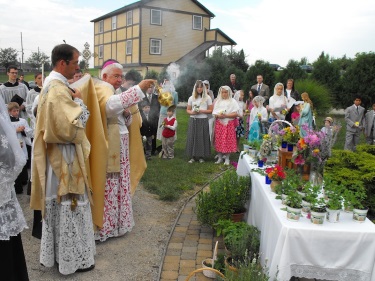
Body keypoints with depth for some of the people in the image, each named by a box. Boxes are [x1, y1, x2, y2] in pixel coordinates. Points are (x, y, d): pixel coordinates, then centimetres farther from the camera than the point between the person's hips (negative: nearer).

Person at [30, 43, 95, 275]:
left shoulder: (52, 84, 10)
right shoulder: (59, 90, -22)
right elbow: (71, 128, -27)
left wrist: (74, 101, 8)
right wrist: (78, 102, -15)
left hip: (56, 155, 10)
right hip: (65, 158, -10)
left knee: (58, 205, 19)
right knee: (69, 207, 2)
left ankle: (55, 253, 33)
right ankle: (73, 258, 16)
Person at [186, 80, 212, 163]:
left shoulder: (207, 98, 3)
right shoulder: (191, 98, 10)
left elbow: (210, 110, 1)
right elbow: (188, 110, 12)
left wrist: (201, 111, -13)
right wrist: (192, 112, -9)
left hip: (203, 120, -2)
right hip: (193, 120, 2)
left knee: (202, 138, -2)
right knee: (192, 137, 0)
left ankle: (201, 156, 8)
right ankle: (193, 156, 8)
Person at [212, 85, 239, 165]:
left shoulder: (233, 101, 2)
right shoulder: (218, 101, 12)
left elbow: (236, 114, -5)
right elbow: (214, 113, 9)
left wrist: (226, 115, -17)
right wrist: (218, 115, -13)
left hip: (229, 124, -3)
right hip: (219, 123, 3)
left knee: (228, 141, -2)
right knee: (219, 141, 4)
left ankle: (227, 158, 8)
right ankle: (219, 158, 14)